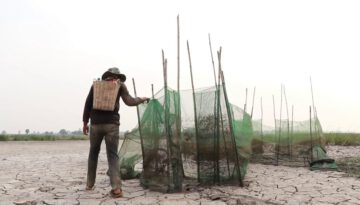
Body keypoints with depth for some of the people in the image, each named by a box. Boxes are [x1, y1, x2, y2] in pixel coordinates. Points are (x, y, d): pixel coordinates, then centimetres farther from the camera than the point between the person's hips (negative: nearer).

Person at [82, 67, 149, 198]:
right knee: (112, 155, 0)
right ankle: (116, 188, -12)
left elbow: (88, 104, 11)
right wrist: (142, 99, 17)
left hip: (95, 124, 2)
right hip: (112, 124, -2)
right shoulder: (120, 85, 8)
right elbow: (129, 102, 0)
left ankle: (90, 184, 25)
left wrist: (85, 122, 17)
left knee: (93, 153, 17)